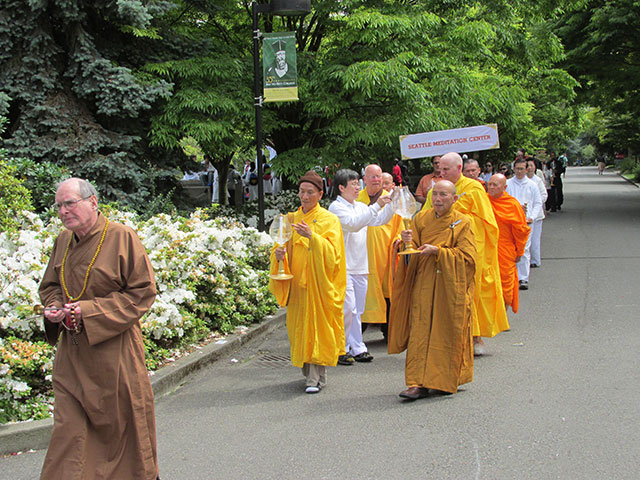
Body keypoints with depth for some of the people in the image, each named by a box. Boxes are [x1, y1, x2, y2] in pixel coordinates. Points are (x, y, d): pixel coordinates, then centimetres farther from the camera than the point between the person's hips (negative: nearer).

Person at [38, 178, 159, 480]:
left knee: (122, 423, 7)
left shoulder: (121, 238, -10)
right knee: (68, 429, 2)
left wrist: (90, 311, -17)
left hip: (112, 350, -5)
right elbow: (50, 285, 22)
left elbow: (142, 291, -11)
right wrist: (53, 307, -3)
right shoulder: (63, 241, 9)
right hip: (71, 353, 5)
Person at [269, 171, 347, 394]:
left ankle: (316, 377, -5)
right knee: (299, 325, 6)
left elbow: (332, 253, -13)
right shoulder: (291, 219, 12)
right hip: (297, 282, 5)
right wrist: (279, 253, -11)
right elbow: (284, 247, 12)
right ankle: (310, 371, 20)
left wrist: (312, 236, -28)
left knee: (316, 325, -7)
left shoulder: (329, 220, -2)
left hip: (319, 283, -5)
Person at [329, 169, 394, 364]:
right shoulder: (336, 207, -7)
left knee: (357, 310, 10)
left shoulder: (361, 207, 16)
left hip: (360, 267, 7)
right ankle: (341, 349, -2)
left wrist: (391, 203, -2)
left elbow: (380, 220, 12)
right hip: (344, 267, -7)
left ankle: (358, 348, 15)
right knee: (347, 308, -11)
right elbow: (353, 224, -21)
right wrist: (376, 206, -24)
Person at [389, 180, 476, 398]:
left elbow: (466, 257, -10)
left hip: (450, 287, -2)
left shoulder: (462, 223, -1)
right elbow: (412, 254, 5)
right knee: (420, 332, -4)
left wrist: (437, 251, -19)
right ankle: (418, 383, -5)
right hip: (424, 284, 2)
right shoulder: (421, 218, 8)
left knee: (447, 333, 2)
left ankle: (447, 380, 14)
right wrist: (407, 242, -18)